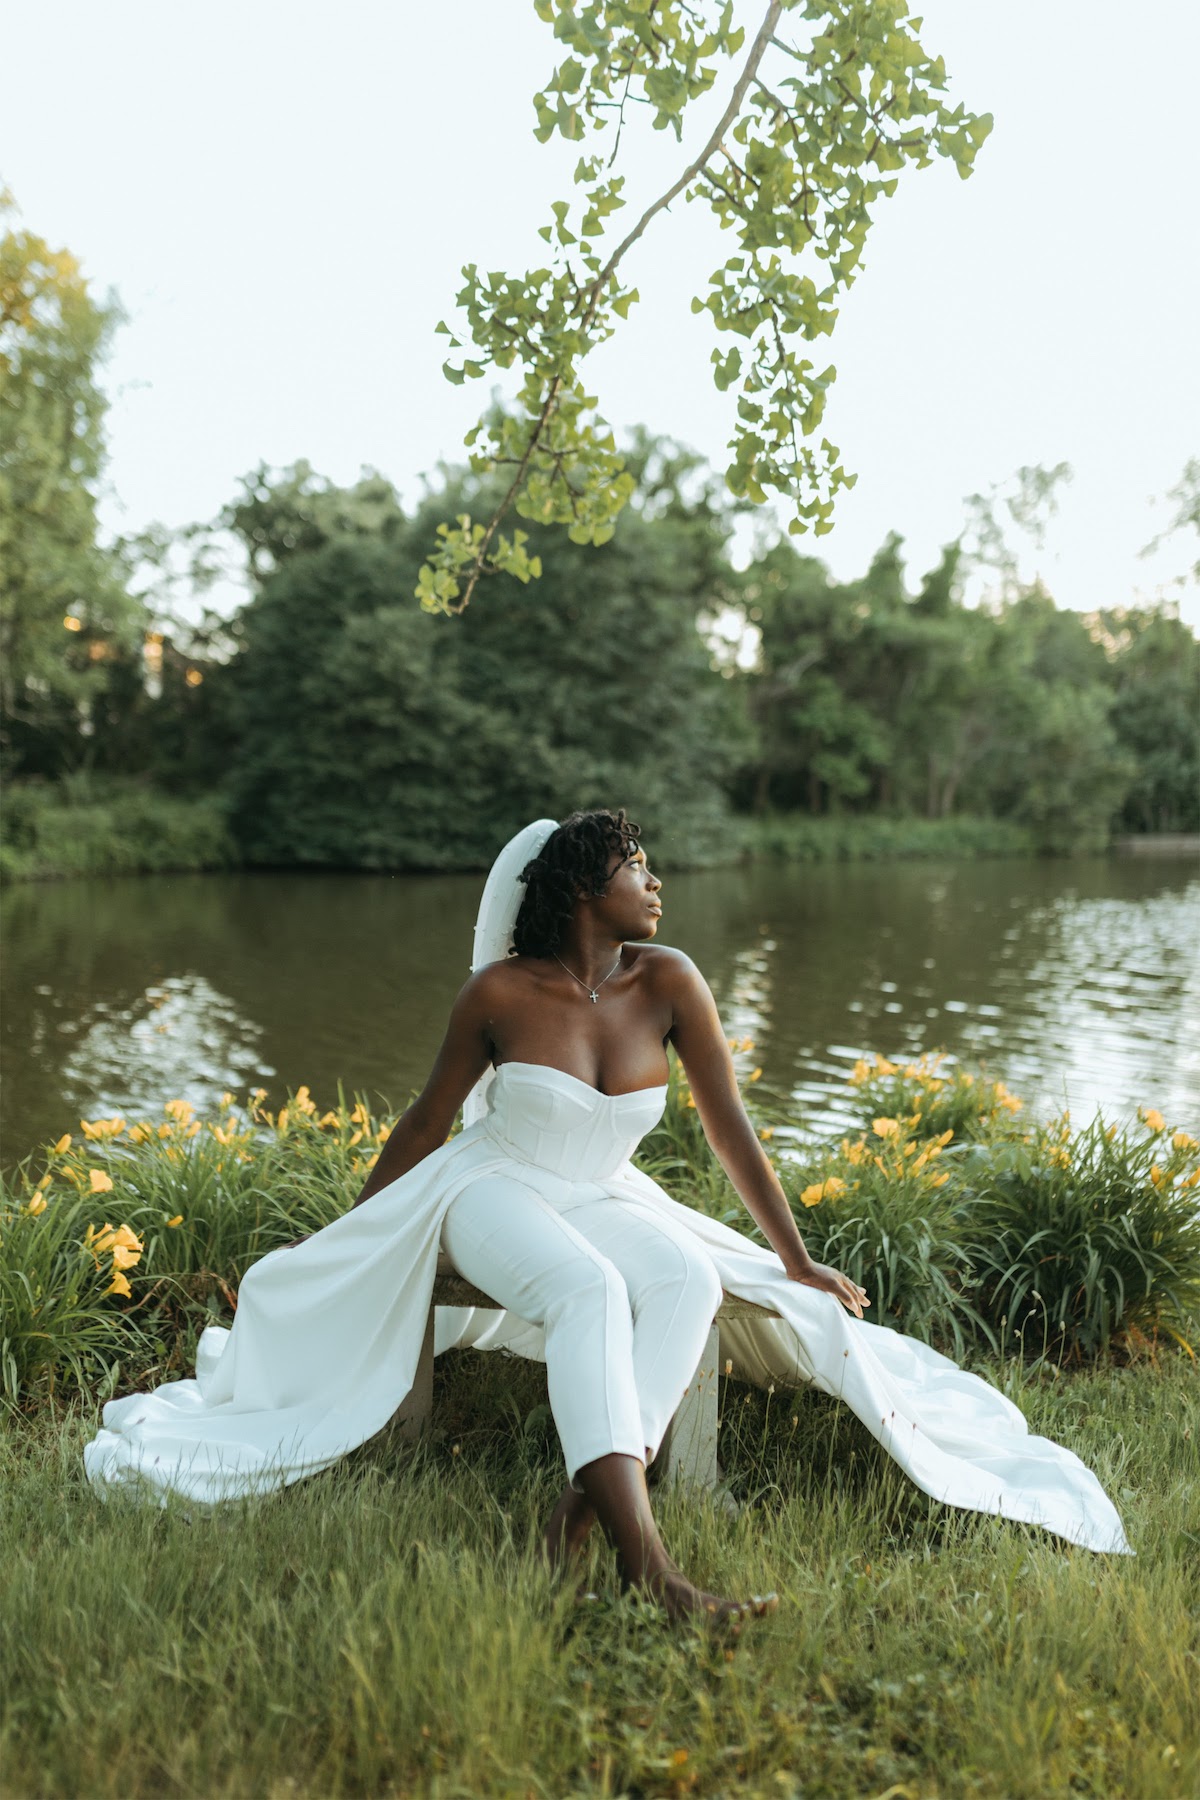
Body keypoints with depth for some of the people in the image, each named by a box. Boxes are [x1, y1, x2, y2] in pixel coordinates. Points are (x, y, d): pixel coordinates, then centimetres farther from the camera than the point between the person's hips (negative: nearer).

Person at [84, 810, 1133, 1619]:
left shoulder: (669, 982, -6)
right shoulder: (500, 992, -13)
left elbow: (729, 1127, 0)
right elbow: (425, 1123, 1)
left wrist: (798, 1263, 3)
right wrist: (348, 1247, 10)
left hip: (608, 1201, 4)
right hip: (496, 1190, -4)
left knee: (690, 1279, -30)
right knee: (591, 1287, -36)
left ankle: (585, 1502, -36)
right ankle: (652, 1571, -46)